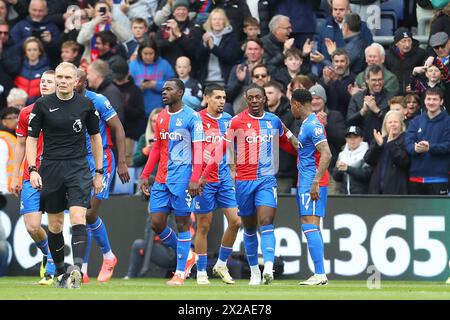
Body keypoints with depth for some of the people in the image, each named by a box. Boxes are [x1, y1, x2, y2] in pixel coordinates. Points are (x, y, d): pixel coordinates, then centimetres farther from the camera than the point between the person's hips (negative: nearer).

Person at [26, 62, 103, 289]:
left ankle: (77, 269, -30)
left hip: (79, 169, -1)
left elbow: (95, 137, 13)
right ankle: (60, 271, 24)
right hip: (51, 169, 1)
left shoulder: (86, 105, 3)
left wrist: (99, 172, 11)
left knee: (78, 218, -18)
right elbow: (31, 138, 4)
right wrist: (32, 170, -8)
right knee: (55, 225, 8)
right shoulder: (43, 105, 0)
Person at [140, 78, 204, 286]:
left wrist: (195, 179, -17)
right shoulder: (161, 117, 14)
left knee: (182, 223, -1)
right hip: (161, 179, 7)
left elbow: (198, 150, -9)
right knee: (156, 223, 2)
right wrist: (145, 175, 15)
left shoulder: (192, 117, -6)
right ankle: (186, 255, 21)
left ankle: (180, 272, 4)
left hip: (182, 178, -7)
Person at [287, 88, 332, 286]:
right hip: (306, 183, 10)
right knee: (312, 228, 11)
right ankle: (319, 275, 14)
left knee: (310, 226, -14)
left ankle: (320, 275, -17)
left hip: (311, 183, -10)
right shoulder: (307, 124, 17)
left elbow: (326, 155, -22)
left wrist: (316, 182, -27)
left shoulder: (313, 125, -14)